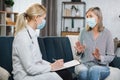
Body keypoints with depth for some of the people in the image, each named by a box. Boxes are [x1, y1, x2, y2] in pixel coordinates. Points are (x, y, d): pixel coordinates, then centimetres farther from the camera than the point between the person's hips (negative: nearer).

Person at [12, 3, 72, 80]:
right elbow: (29, 68, -20)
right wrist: (51, 67, -12)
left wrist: (52, 65, 1)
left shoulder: (33, 34, 12)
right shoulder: (22, 37, -17)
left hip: (35, 72, 9)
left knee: (65, 73, -12)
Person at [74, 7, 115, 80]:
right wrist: (79, 51, -10)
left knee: (94, 70, -38)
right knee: (83, 71, -35)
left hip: (101, 66, -1)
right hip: (84, 64, 2)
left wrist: (100, 58, -20)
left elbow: (111, 56, -1)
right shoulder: (84, 32, 3)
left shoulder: (107, 33, -4)